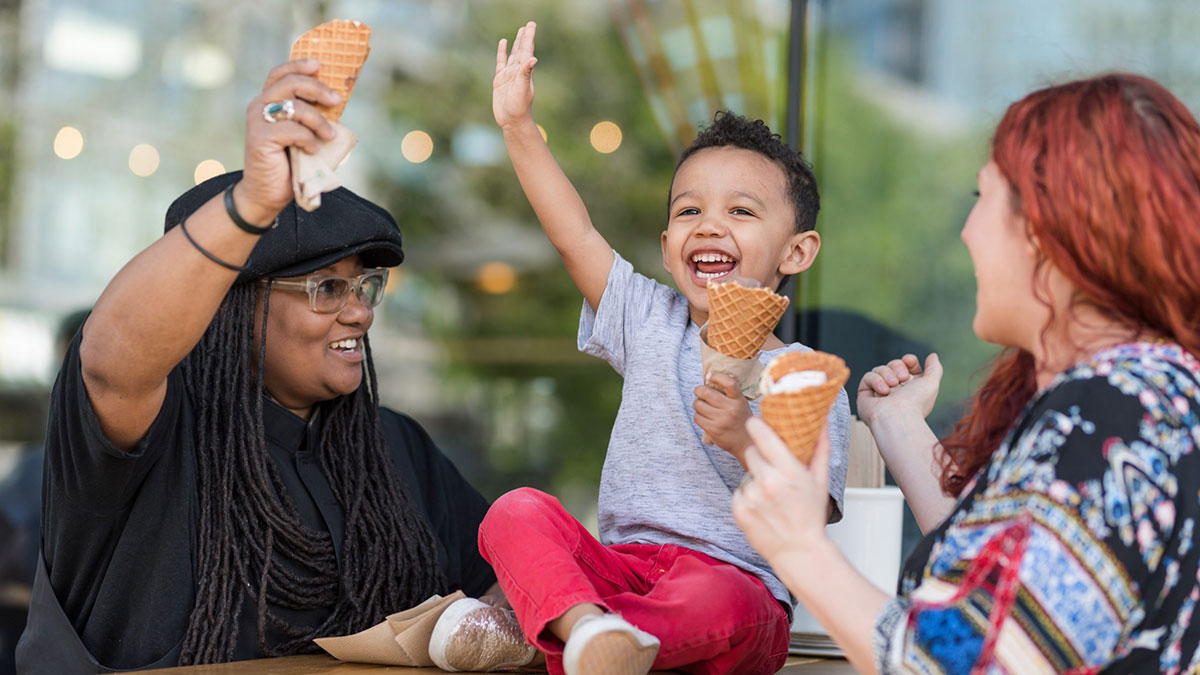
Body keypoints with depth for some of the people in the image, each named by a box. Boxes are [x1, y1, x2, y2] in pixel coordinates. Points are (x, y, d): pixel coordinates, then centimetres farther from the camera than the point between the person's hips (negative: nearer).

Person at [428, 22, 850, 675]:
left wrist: (747, 441, -23)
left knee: (721, 604, -39)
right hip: (622, 566, 4)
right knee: (516, 512, -23)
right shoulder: (655, 323, 13)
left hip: (737, 579, -4)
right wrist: (518, 126, 3)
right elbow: (574, 234, 7)